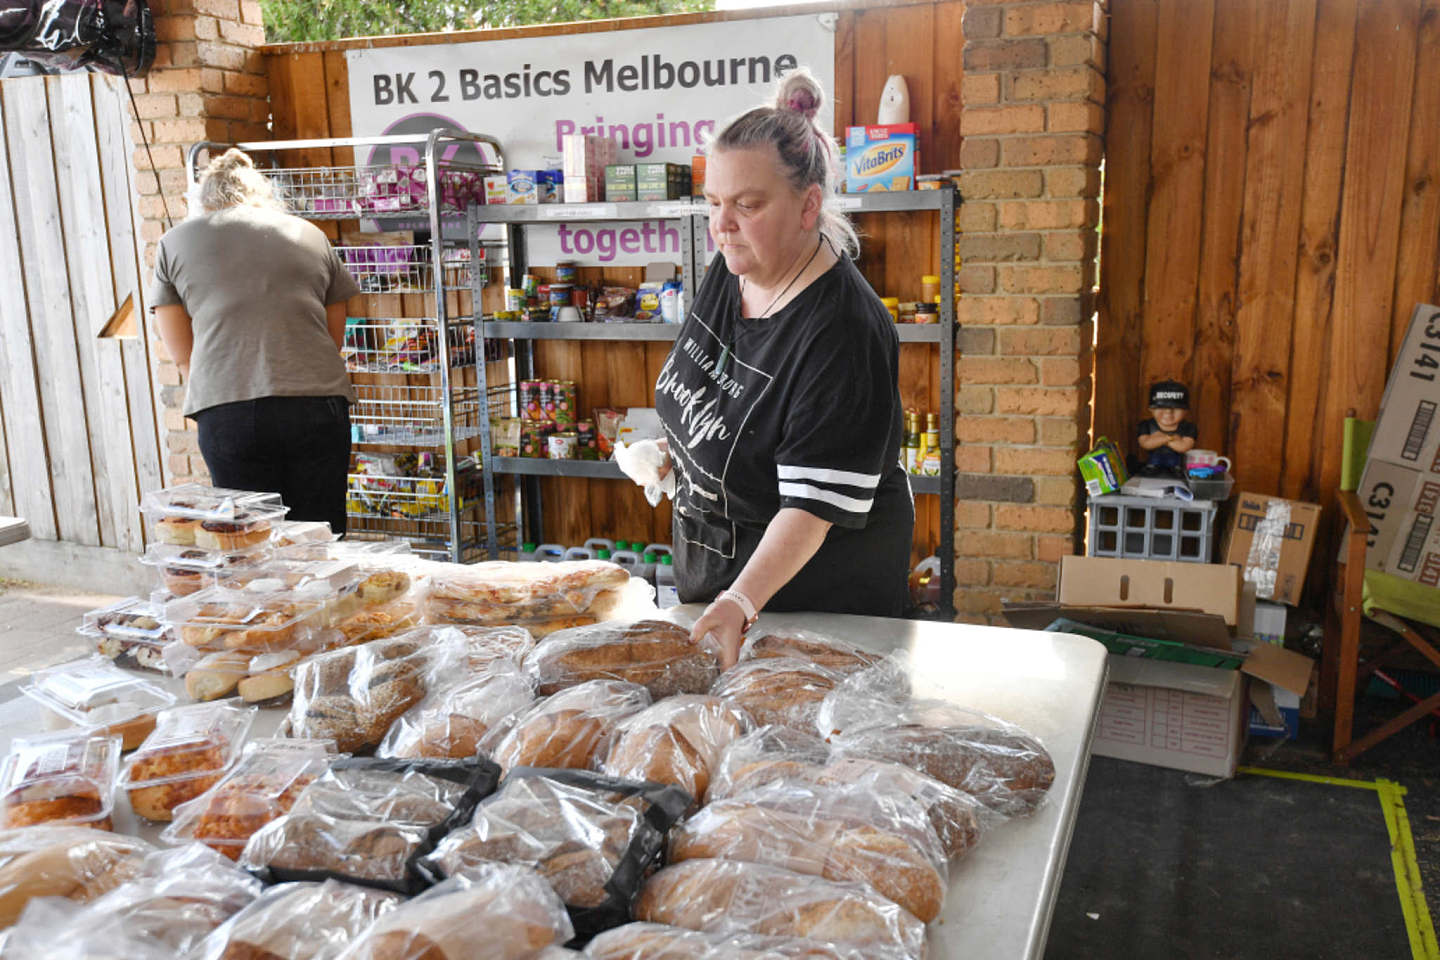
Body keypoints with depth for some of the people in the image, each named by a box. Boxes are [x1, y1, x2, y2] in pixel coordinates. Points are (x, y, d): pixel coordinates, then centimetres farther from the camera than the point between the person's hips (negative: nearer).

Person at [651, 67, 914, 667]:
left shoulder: (842, 330, -30)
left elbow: (813, 505, -32)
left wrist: (741, 601, -43)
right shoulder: (732, 268, -4)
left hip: (814, 590, -8)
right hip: (715, 567, 8)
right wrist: (677, 448, 6)